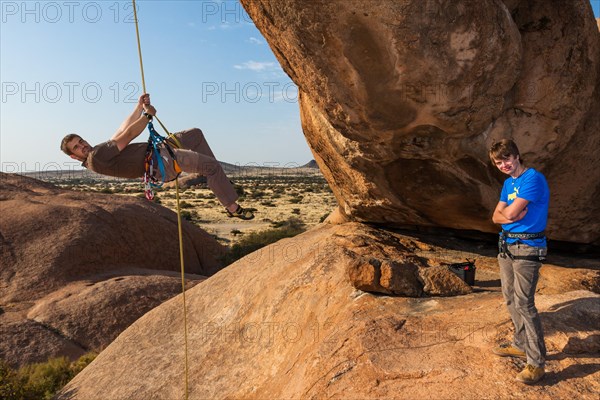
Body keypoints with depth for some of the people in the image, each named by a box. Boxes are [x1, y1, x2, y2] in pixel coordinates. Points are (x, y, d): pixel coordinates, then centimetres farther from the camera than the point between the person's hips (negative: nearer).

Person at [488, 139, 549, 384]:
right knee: (510, 299, 14)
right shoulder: (508, 183, 13)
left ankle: (537, 363, 0)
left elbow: (509, 213, -21)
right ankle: (521, 345, 28)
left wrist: (506, 211, 0)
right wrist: (514, 215, -10)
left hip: (527, 249, -8)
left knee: (524, 303, -9)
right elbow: (497, 217, 8)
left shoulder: (533, 178, -15)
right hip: (507, 246, 9)